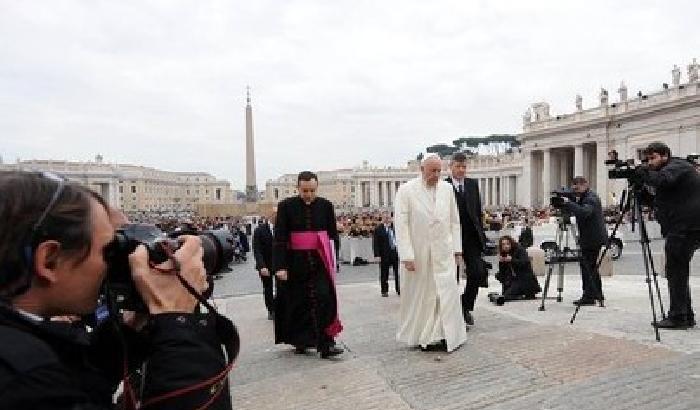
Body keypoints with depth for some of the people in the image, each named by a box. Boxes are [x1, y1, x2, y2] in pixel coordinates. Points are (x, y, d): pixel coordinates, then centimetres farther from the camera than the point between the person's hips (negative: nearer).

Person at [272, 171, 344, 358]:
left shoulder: (325, 205, 2)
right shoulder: (286, 206, -3)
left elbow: (333, 235, 7)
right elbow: (279, 238, -5)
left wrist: (333, 261, 4)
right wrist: (280, 266, -11)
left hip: (320, 260, 1)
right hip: (295, 262, 0)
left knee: (324, 299, -9)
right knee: (298, 303, 9)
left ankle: (325, 344, -3)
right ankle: (300, 341, 27)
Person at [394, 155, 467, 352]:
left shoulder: (447, 188, 6)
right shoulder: (406, 190, -7)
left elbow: (454, 221, 11)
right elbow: (401, 224, -11)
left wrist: (457, 248, 8)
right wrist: (407, 256, -15)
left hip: (443, 252, 3)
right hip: (418, 253, -3)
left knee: (447, 293, 1)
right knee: (419, 295, 8)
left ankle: (447, 335, 13)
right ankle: (418, 335, 24)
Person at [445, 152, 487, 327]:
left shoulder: (473, 184, 9)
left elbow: (478, 211, 12)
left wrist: (481, 234, 8)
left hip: (471, 237, 4)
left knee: (477, 273, -2)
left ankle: (466, 306, 19)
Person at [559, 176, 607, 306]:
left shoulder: (591, 198, -15)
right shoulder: (581, 198, 14)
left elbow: (584, 212, -33)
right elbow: (572, 211, 14)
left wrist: (568, 203, -33)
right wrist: (563, 204, -3)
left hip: (593, 238, -10)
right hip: (589, 238, 10)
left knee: (587, 266, -8)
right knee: (591, 266, 16)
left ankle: (589, 296, -3)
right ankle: (597, 294, 26)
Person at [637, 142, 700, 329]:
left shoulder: (676, 166, -6)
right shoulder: (672, 168, 21)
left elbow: (662, 180, -28)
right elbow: (661, 201, 19)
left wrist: (641, 172, -13)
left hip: (685, 227, -10)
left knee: (675, 272, -7)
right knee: (680, 272, 13)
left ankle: (678, 317, -3)